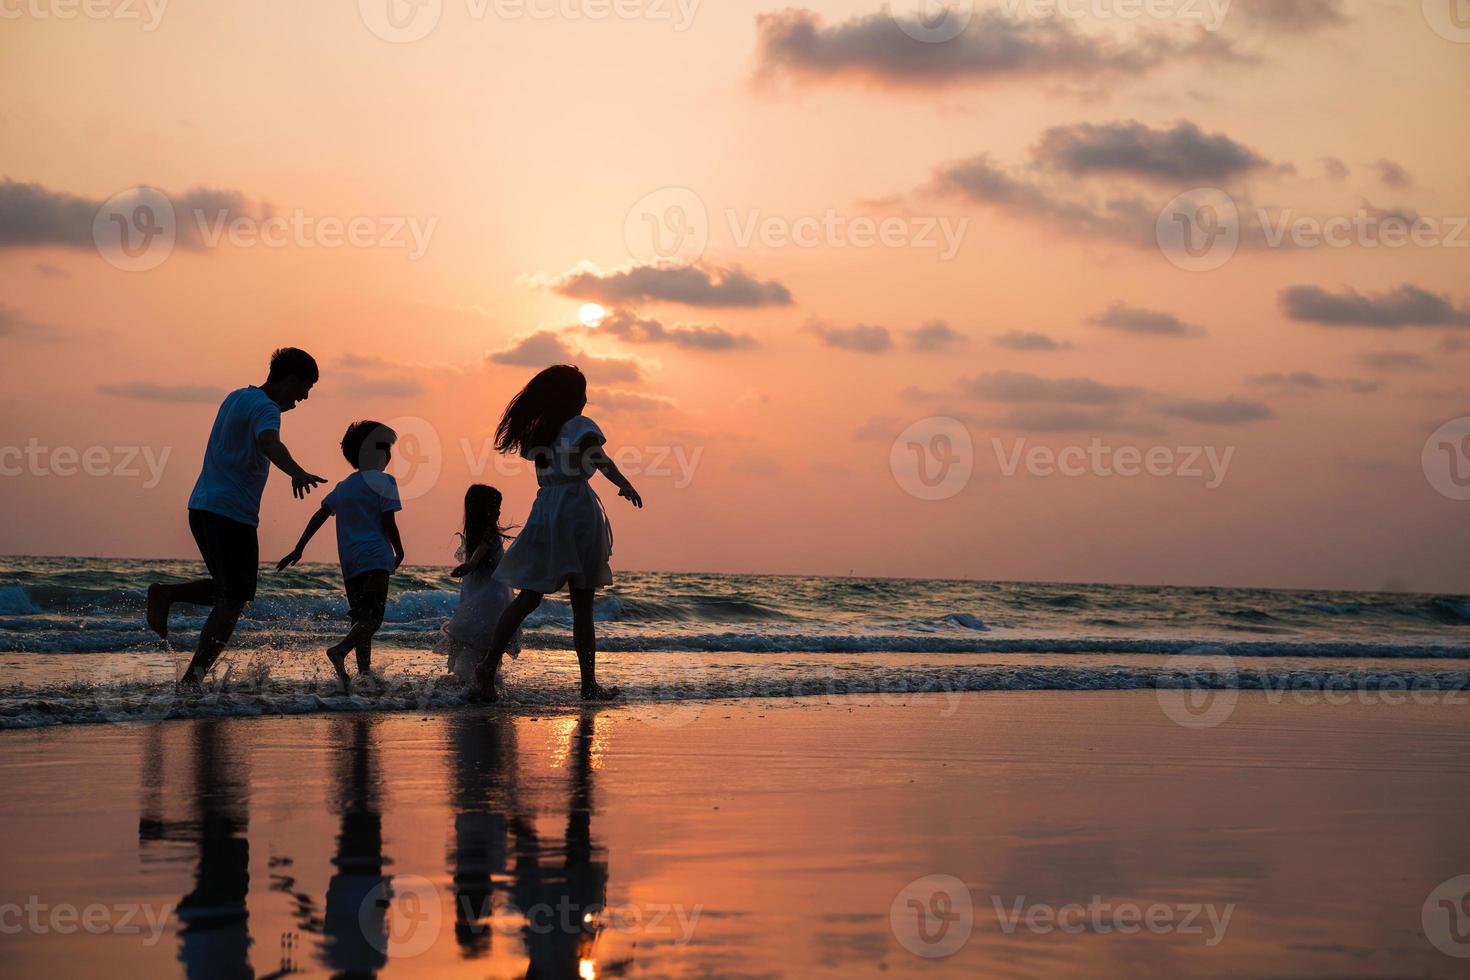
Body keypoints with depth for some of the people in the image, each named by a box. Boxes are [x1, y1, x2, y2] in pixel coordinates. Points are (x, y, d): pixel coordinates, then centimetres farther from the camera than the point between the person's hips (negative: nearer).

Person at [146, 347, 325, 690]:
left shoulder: (237, 397, 17)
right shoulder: (264, 408, -12)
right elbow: (269, 443, -34)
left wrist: (279, 408, 58)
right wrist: (297, 473, -52)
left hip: (202, 507, 9)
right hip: (232, 513, -9)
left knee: (224, 591, 21)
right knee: (232, 603, -6)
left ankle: (166, 593, 2)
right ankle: (192, 679, -12)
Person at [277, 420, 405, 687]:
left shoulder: (343, 486, 18)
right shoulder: (383, 481, -2)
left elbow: (319, 516, 14)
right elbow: (388, 522, -8)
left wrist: (299, 549, 14)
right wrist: (400, 552, 6)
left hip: (349, 563, 7)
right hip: (375, 558, -7)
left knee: (362, 619, 12)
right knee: (373, 618, -14)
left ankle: (365, 671, 9)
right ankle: (340, 650, -36)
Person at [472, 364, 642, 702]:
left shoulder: (538, 432, 14)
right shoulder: (581, 426, -5)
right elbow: (598, 457, -25)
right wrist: (623, 483, -38)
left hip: (544, 511, 5)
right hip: (578, 513, -5)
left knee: (527, 597, 6)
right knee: (582, 604, 1)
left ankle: (490, 662, -10)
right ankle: (589, 685, 4)